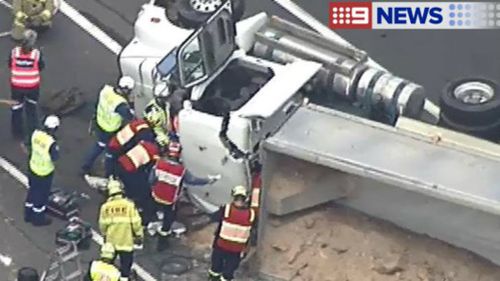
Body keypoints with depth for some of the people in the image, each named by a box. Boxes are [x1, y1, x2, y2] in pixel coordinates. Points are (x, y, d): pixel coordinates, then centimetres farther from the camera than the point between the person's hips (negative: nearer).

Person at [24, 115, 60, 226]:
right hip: (44, 172, -6)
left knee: (32, 191, 25)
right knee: (41, 195, 14)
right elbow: (55, 158, -20)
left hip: (33, 167, 6)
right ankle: (38, 219, 32)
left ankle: (28, 214, 43)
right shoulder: (51, 143, -33)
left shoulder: (36, 134, -15)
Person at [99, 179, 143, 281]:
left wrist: (104, 235, 19)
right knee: (126, 263, 9)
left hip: (111, 241, 3)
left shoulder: (105, 206, -8)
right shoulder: (129, 205, -17)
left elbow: (102, 225, 0)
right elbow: (136, 223, -13)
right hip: (126, 241, -3)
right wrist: (139, 236, 3)